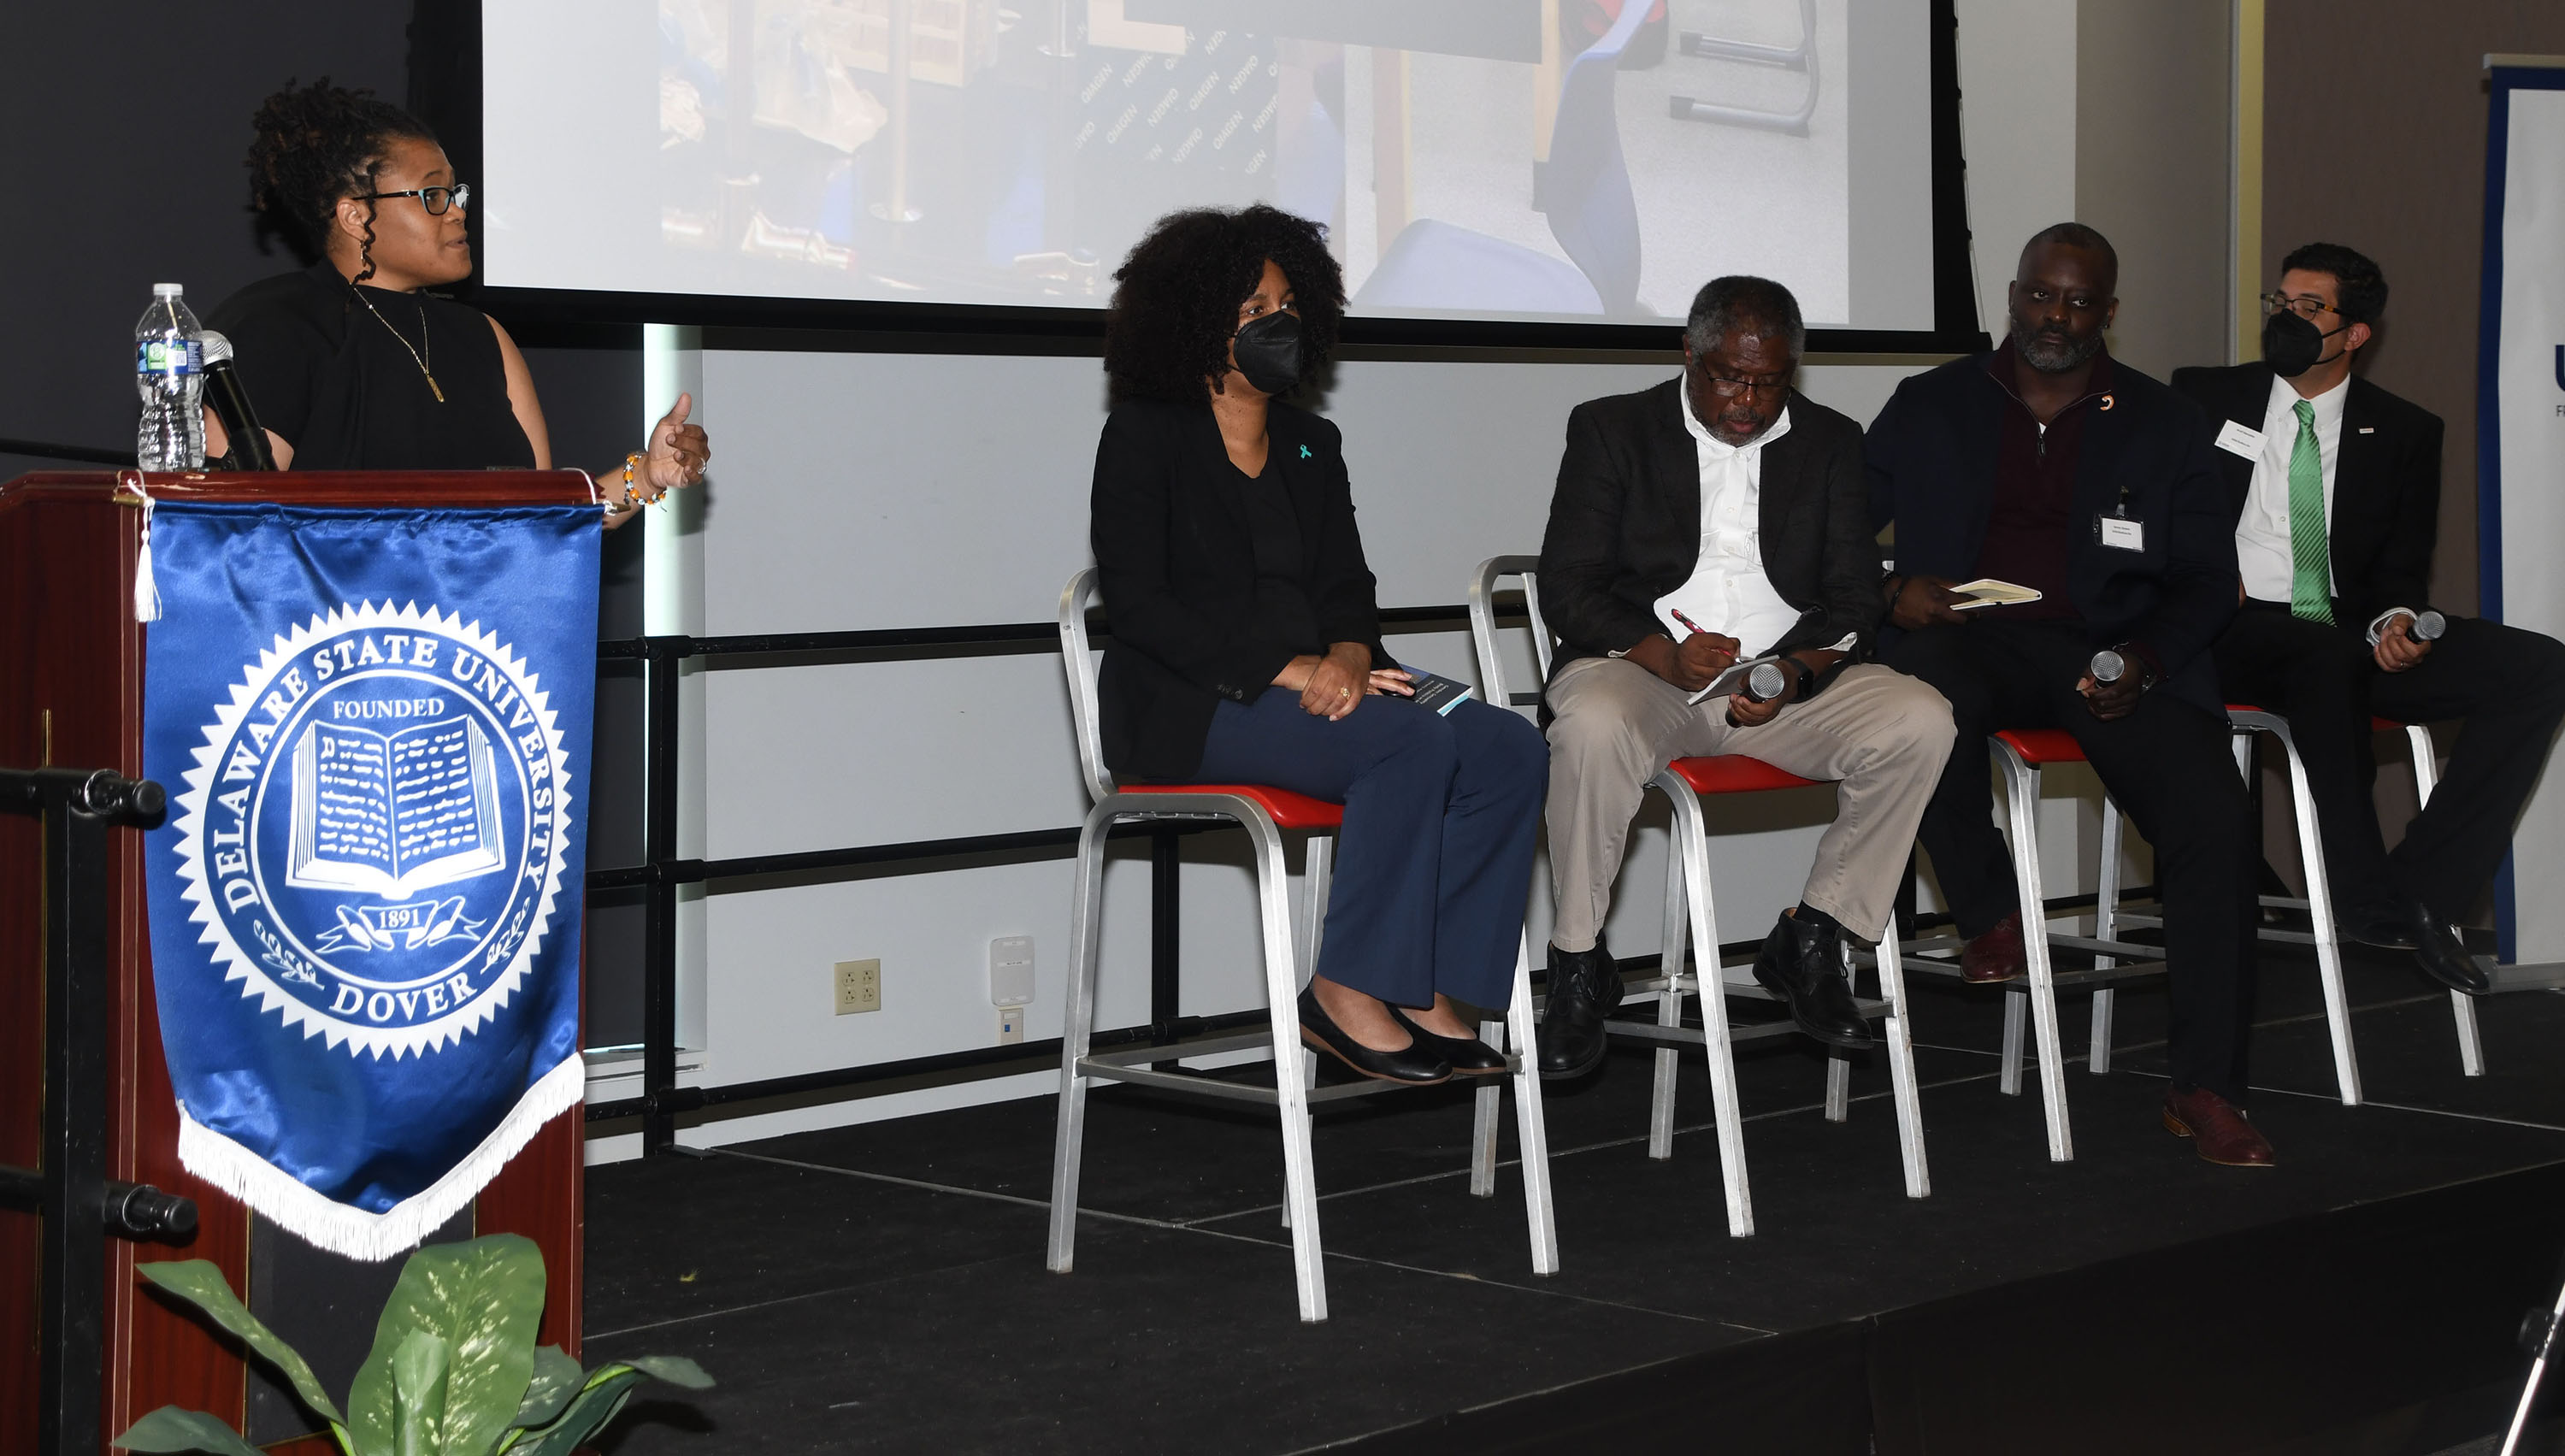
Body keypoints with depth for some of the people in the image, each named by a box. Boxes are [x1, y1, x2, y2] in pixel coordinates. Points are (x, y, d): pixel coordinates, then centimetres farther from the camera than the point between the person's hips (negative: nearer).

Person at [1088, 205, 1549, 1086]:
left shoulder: (1312, 445, 20)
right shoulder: (1144, 437, 0)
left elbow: (1347, 589, 13)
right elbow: (1139, 607, -10)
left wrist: (1347, 655, -13)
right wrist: (1286, 668, -20)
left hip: (1319, 682, 7)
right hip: (1191, 705, -7)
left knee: (1510, 749, -18)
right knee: (1412, 743, -32)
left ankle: (1425, 991, -19)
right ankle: (1348, 991, -24)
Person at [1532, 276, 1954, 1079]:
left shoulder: (1830, 442, 12)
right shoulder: (1612, 429, 4)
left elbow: (1853, 598, 6)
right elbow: (1567, 591, -4)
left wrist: (1797, 670, -17)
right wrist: (1665, 655, -23)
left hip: (1793, 679, 3)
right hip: (1643, 667, -3)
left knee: (1919, 719, -23)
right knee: (1591, 727, -37)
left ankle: (1812, 940, -8)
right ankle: (1580, 968, -19)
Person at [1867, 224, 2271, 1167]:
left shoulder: (2163, 425, 13)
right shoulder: (1931, 407, 14)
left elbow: (2206, 580, 9)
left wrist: (2144, 659, -11)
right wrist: (1893, 590, -10)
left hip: (2108, 653, 1)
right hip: (1969, 638, 0)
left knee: (2213, 813, -25)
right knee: (1927, 696, -39)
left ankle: (2205, 1088, -18)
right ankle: (1990, 911, -12)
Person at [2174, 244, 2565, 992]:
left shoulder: (2404, 433, 15)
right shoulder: (2204, 398, 12)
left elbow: (2403, 564, 12)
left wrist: (2395, 620, -12)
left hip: (2351, 639, 3)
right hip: (2239, 637, -3)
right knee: (2330, 657, -40)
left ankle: (2422, 889, -24)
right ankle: (2366, 899, -32)